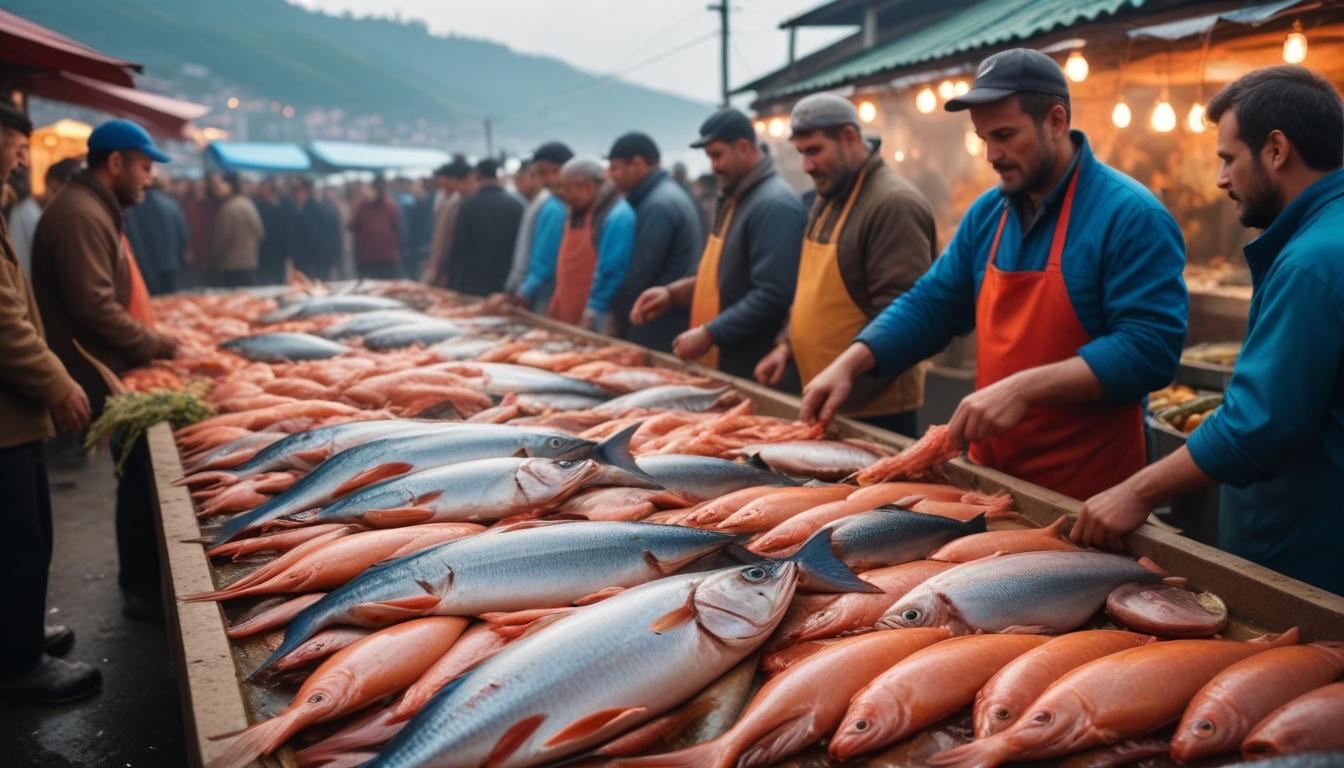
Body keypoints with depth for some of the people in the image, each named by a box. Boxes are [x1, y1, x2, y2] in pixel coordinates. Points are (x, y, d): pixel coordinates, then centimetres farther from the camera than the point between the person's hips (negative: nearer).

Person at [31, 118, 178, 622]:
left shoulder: (95, 211, 17)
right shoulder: (79, 215, -17)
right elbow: (94, 307, -24)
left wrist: (149, 341, 11)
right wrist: (154, 344, -13)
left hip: (109, 371, 10)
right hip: (102, 378, -10)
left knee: (138, 475, 15)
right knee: (141, 476, -4)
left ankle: (141, 581, 27)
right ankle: (144, 590, 7)